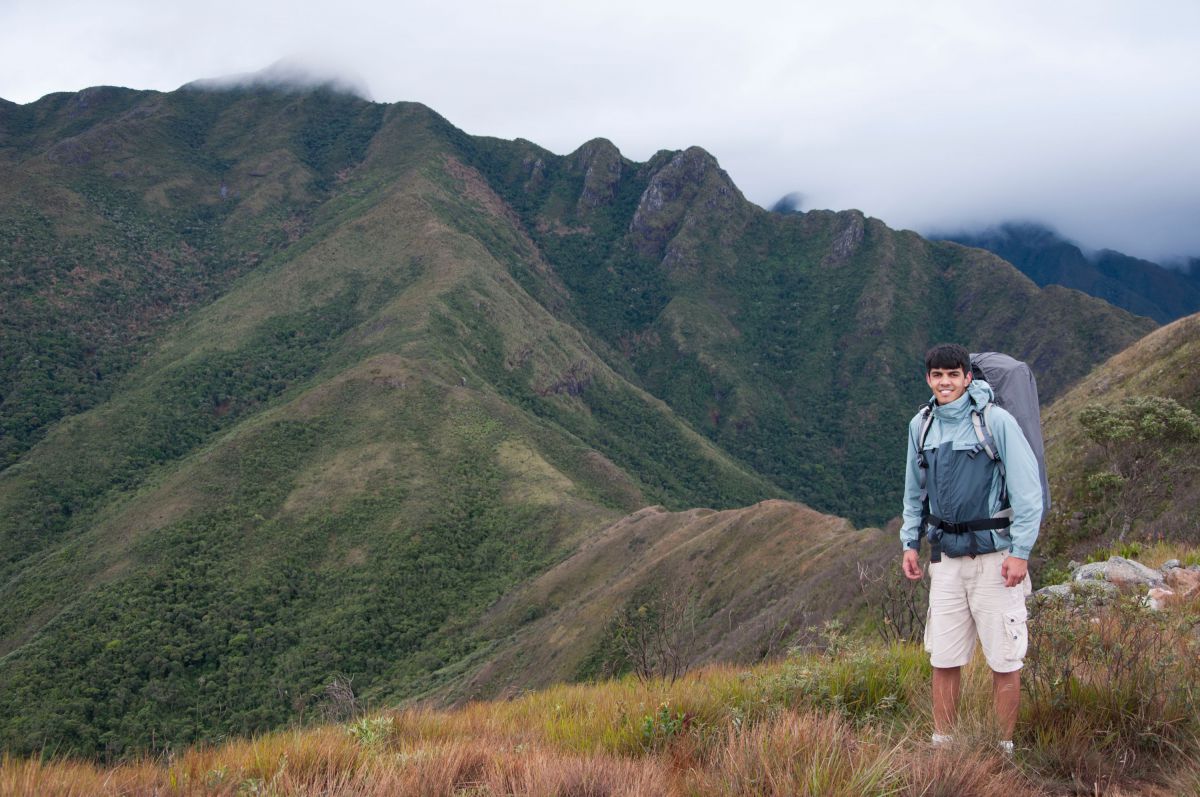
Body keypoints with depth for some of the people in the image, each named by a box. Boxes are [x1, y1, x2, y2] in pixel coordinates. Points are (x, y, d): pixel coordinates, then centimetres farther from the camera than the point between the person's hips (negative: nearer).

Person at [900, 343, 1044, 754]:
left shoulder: (996, 420, -9)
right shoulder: (921, 425, 8)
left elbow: (1027, 489, -10)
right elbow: (915, 491, 20)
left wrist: (1020, 552, -13)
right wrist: (910, 542, 14)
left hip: (994, 556, -5)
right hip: (946, 557, 5)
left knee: (1004, 662, 2)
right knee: (944, 660, 8)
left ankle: (1005, 750, 14)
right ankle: (942, 746, 19)